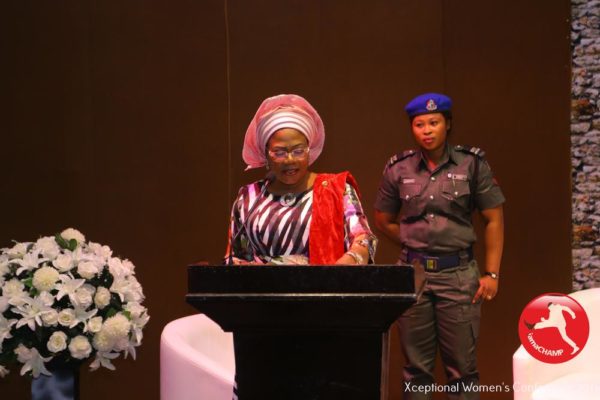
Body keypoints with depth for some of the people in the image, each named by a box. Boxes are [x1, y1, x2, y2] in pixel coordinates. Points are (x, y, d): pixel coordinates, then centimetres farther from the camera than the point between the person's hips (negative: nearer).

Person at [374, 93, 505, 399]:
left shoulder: (472, 163, -1)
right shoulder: (398, 169, 3)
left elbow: (494, 220, 2)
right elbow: (383, 220, 16)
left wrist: (492, 274, -2)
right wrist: (416, 245, 8)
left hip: (459, 273, -1)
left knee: (462, 367, 2)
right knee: (416, 367, 7)